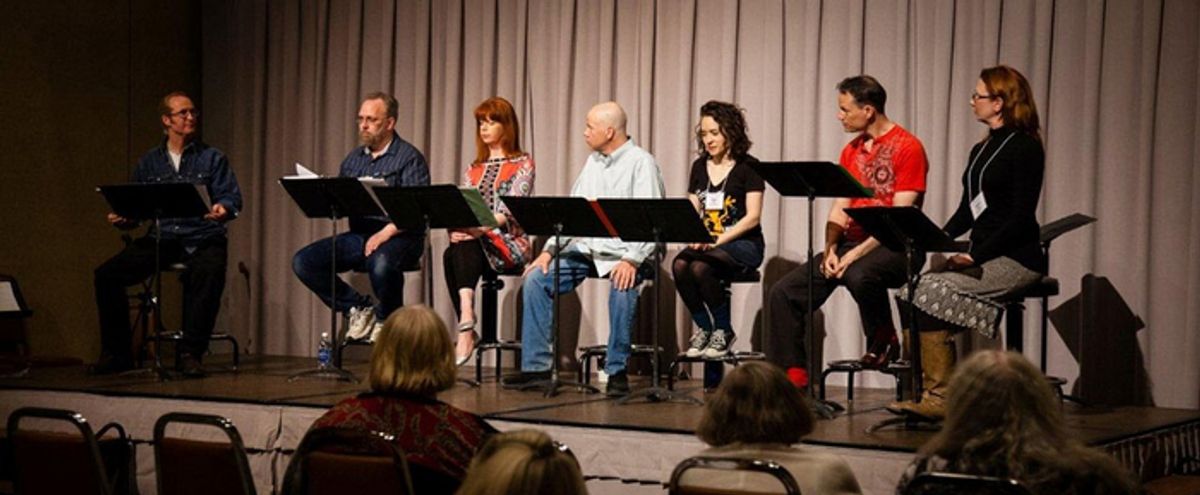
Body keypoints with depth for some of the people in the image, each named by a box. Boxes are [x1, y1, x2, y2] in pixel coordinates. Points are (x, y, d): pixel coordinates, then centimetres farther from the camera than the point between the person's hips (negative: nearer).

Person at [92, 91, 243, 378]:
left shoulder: (212, 158, 11)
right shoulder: (149, 163, 18)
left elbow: (232, 197, 0)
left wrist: (224, 209, -24)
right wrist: (123, 220, -6)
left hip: (202, 239, -3)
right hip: (160, 238, 3)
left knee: (209, 274, -37)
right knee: (107, 274, -17)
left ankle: (190, 354, -28)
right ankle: (117, 352, -5)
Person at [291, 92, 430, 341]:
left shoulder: (409, 158, -2)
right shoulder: (353, 159, 19)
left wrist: (386, 233, -26)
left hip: (400, 237, -6)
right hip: (358, 235, 7)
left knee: (381, 263, -40)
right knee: (303, 261, -12)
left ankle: (387, 319, -9)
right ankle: (359, 309, 0)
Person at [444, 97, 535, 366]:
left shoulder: (522, 164, 4)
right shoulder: (474, 168, 22)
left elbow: (511, 208, -10)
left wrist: (480, 228, -26)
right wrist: (456, 227, -12)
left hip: (508, 241, -4)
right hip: (473, 241, 4)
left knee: (464, 247, -36)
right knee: (452, 254, -32)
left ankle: (466, 324, -50)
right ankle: (466, 328, -37)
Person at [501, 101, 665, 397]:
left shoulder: (640, 163, -7)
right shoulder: (593, 162, 16)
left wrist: (631, 259, -29)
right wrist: (549, 250, 2)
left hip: (625, 249, -7)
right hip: (586, 247, 7)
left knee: (623, 287, -36)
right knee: (537, 279, -8)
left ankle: (616, 370, -21)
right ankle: (536, 365, -4)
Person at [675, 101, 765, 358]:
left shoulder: (748, 166, -3)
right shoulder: (699, 167, 14)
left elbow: (752, 217, -10)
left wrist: (717, 240, -19)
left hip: (743, 244, -5)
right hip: (706, 244, 5)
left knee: (700, 267, -34)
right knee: (680, 265, -29)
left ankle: (723, 330, -12)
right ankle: (703, 328, -9)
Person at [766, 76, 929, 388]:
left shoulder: (907, 148, -9)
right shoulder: (851, 151, 15)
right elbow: (839, 209, 13)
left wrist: (857, 253, -21)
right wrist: (830, 250, -6)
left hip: (893, 246, -7)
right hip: (851, 243, 7)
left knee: (859, 275, -40)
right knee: (784, 293, -7)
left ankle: (884, 341, -12)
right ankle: (793, 378, -3)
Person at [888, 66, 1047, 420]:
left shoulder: (1024, 148, -8)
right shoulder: (980, 150, 18)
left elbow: (1021, 217, -15)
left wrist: (976, 255, -22)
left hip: (1016, 258, -8)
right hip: (983, 256, 8)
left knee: (932, 294, -25)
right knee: (910, 292, -11)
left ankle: (940, 396, -20)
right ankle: (933, 391, -14)